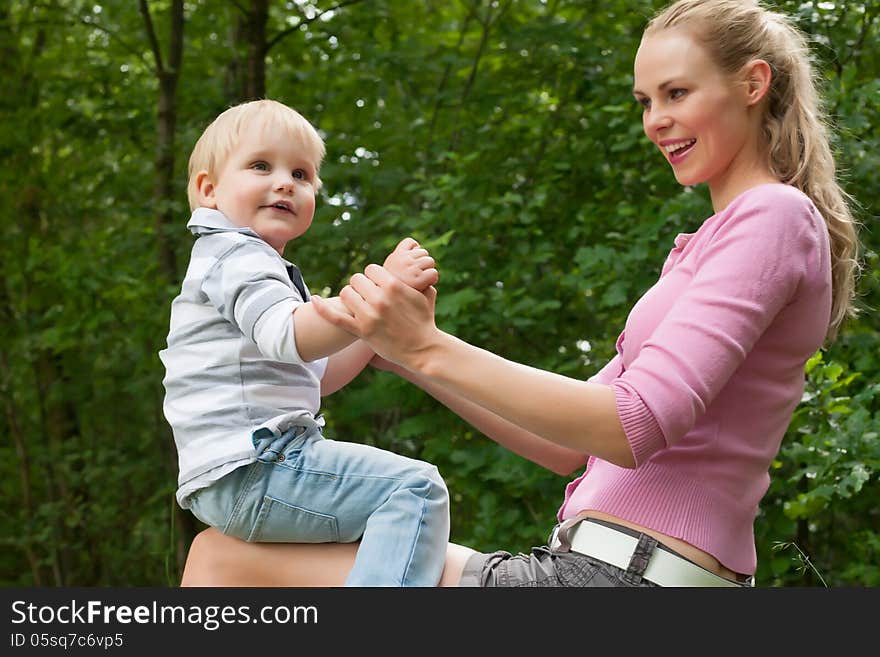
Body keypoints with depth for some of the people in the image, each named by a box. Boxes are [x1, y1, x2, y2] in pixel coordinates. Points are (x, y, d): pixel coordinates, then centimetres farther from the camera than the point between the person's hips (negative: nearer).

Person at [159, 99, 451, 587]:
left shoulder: (268, 271, 27)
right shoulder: (234, 255, -6)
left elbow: (315, 377, 24)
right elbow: (290, 337, -25)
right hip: (249, 469, -11)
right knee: (416, 488, -21)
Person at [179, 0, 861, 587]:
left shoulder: (775, 217, -6)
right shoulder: (710, 246, 23)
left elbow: (637, 424, -21)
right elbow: (575, 447, 16)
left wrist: (431, 348, -21)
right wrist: (411, 355, 8)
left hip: (625, 574, -10)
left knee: (224, 557, -9)